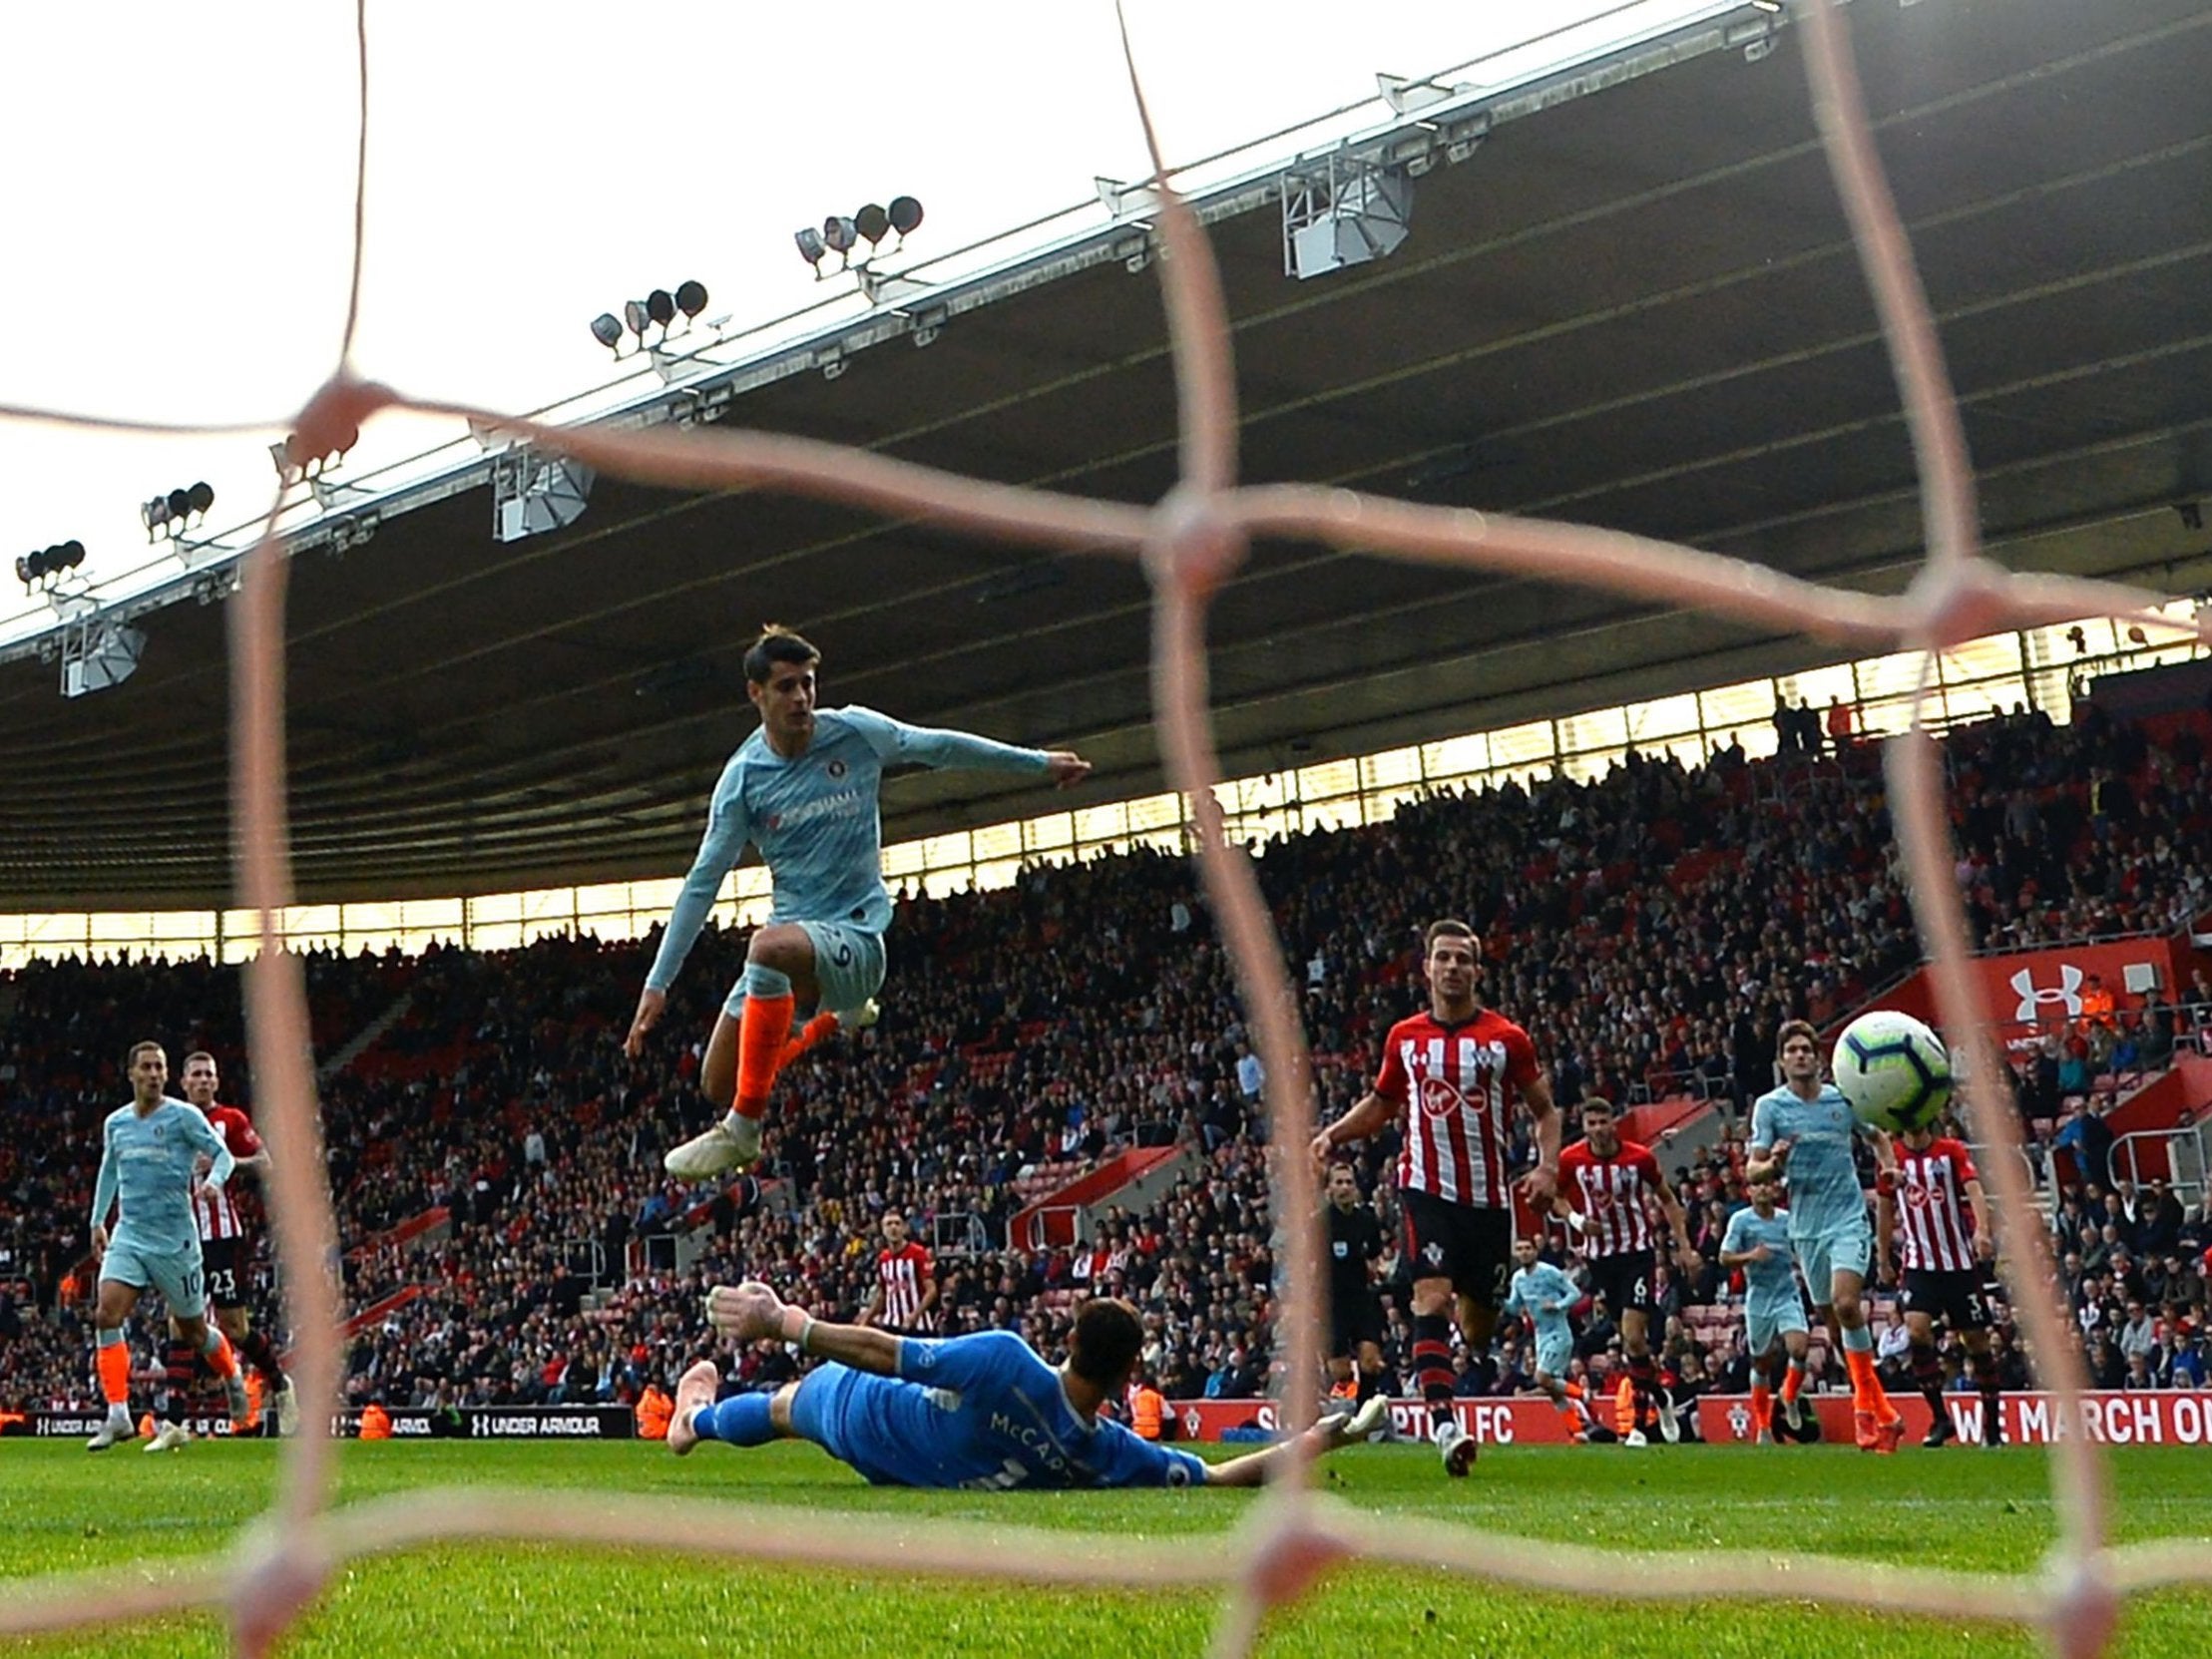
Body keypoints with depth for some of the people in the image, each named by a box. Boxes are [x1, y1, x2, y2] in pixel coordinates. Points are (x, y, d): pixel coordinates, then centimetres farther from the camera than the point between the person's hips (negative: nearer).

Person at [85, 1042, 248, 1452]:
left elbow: (223, 1155, -4)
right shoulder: (115, 1123, 8)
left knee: (193, 1329, 7)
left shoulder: (184, 1116, -6)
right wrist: (97, 1221, 23)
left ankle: (233, 1377, 38)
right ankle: (118, 1416, -16)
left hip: (175, 1238, -4)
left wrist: (213, 1181, -25)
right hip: (128, 1235, 4)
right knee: (106, 1315, -16)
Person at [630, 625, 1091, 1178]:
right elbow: (702, 883, -1)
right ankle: (839, 1016, 33)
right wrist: (657, 983, -5)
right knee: (719, 1086, 3)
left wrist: (1039, 761, 15)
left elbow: (941, 747, 9)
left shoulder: (855, 732, -5)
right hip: (793, 936, 4)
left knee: (771, 946, -38)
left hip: (856, 937, -4)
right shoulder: (743, 778, -2)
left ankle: (742, 1130, -29)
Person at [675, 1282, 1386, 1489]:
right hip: (923, 1475, 2)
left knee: (789, 1402, 34)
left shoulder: (1005, 1360, -44)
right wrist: (1319, 1438, -21)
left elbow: (884, 1351, -39)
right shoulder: (1112, 1456, -33)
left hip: (867, 1419, -2)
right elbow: (1223, 1476, -26)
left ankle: (695, 1418, 63)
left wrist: (782, 1323, -31)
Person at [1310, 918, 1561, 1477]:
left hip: (1489, 1197, 1)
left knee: (1480, 1327, 7)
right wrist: (1333, 1134, 5)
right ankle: (1445, 1423, -27)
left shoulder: (1506, 1038, 1)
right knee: (1432, 1297, -20)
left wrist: (1548, 1167, -8)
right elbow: (1381, 1102, 21)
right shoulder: (1404, 1037, 6)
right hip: (1427, 1190, 0)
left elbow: (1545, 1109, 8)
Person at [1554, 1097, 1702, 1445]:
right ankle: (1659, 1397, 33)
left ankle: (1637, 1421, -4)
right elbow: (1557, 1197, 10)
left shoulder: (1639, 1157, -9)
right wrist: (1575, 1219, -11)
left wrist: (1685, 1247, 1)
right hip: (1600, 1256, 3)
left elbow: (1667, 1200, 5)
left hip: (1638, 1253, -3)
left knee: (1633, 1338, -15)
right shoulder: (1571, 1160, -7)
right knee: (1631, 1337, 10)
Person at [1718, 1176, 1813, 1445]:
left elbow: (1799, 1255, 20)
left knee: (1799, 1347, -21)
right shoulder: (1740, 1220, -2)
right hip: (1758, 1299, -1)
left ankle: (1790, 1398, 8)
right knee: (1762, 1363, 5)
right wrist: (1749, 1256, -21)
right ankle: (1763, 1426, 20)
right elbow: (1724, 1258, -4)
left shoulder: (1787, 1219, 5)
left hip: (1787, 1295, 1)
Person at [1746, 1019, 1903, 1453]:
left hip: (1848, 1217, -2)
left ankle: (1866, 1404, -12)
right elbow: (1751, 1171, -3)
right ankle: (1882, 1413, 18)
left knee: (1845, 1303, -22)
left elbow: (1878, 1137, 20)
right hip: (1806, 1225, 2)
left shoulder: (1843, 1099, 2)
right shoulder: (1769, 1105, 0)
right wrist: (1773, 1165, -24)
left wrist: (1889, 1170, 2)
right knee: (1831, 1319, 6)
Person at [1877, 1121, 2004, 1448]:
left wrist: (1982, 1230, -34)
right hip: (1920, 1264, 1)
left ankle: (1992, 1424, 17)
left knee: (1976, 1340, 3)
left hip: (1961, 1263, -1)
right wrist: (1883, 1259, 15)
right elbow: (1884, 1210, 14)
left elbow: (1974, 1190, -17)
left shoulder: (1952, 1151, -3)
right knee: (1916, 1330, -18)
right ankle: (1940, 1418, -8)